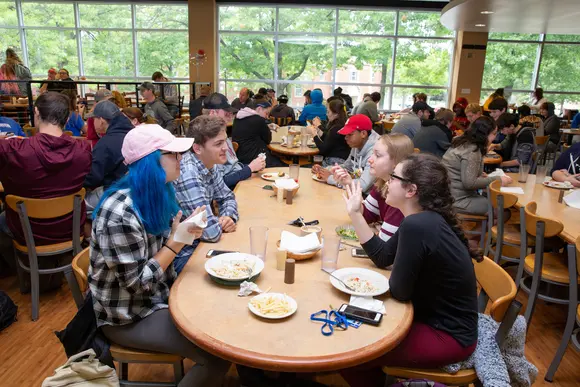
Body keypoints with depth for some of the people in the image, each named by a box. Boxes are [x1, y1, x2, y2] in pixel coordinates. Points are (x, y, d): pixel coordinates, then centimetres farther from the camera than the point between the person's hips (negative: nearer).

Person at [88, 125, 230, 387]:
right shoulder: (121, 215, -29)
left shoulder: (156, 194, -2)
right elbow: (137, 283, -24)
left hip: (160, 295, 8)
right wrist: (177, 242, -24)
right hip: (129, 316, -8)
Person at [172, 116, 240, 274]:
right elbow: (212, 233, -30)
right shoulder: (188, 175, -28)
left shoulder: (210, 165, -3)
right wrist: (221, 223, -8)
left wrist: (229, 216, -8)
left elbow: (227, 197, 12)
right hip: (182, 256, -7)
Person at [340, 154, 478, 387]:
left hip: (449, 337, -9)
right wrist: (355, 213, 5)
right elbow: (382, 257, 7)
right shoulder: (425, 220, 1)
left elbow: (399, 291, -21)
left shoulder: (417, 226, -29)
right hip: (438, 319, 9)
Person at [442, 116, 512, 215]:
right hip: (458, 200, -9)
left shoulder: (464, 143, 10)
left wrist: (480, 174, 10)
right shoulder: (471, 151, -18)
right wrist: (497, 180, -16)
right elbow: (469, 183, -23)